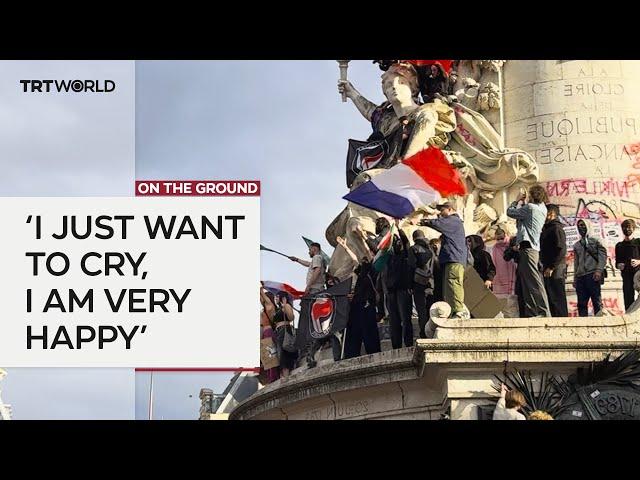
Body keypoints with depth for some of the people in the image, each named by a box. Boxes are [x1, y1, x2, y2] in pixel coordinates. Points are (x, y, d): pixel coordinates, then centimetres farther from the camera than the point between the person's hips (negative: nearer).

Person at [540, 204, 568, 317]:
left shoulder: (556, 228, -9)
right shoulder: (546, 228, 21)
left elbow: (561, 249, -18)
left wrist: (551, 267, -20)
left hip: (556, 270, -10)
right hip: (548, 269, 10)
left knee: (557, 299, -10)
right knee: (551, 299, 9)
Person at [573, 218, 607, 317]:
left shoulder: (596, 241, 10)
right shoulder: (576, 245, 24)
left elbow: (603, 256, -1)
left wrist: (599, 270, -16)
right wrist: (575, 279, 15)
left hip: (592, 275, -5)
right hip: (580, 276, 5)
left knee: (597, 301, -12)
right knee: (581, 303, -2)